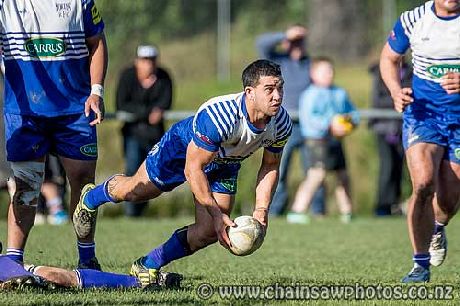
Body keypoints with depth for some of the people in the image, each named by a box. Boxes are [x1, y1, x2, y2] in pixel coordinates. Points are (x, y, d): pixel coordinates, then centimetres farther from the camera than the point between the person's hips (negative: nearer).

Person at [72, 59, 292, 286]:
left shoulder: (282, 123, -26)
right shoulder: (218, 117, -45)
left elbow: (270, 167, -7)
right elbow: (192, 169, -36)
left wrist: (261, 211, -17)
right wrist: (216, 214, -35)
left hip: (224, 165, 5)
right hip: (182, 149, -5)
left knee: (210, 232, -5)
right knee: (133, 191, 15)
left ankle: (147, 267, 16)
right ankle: (90, 199, 50)